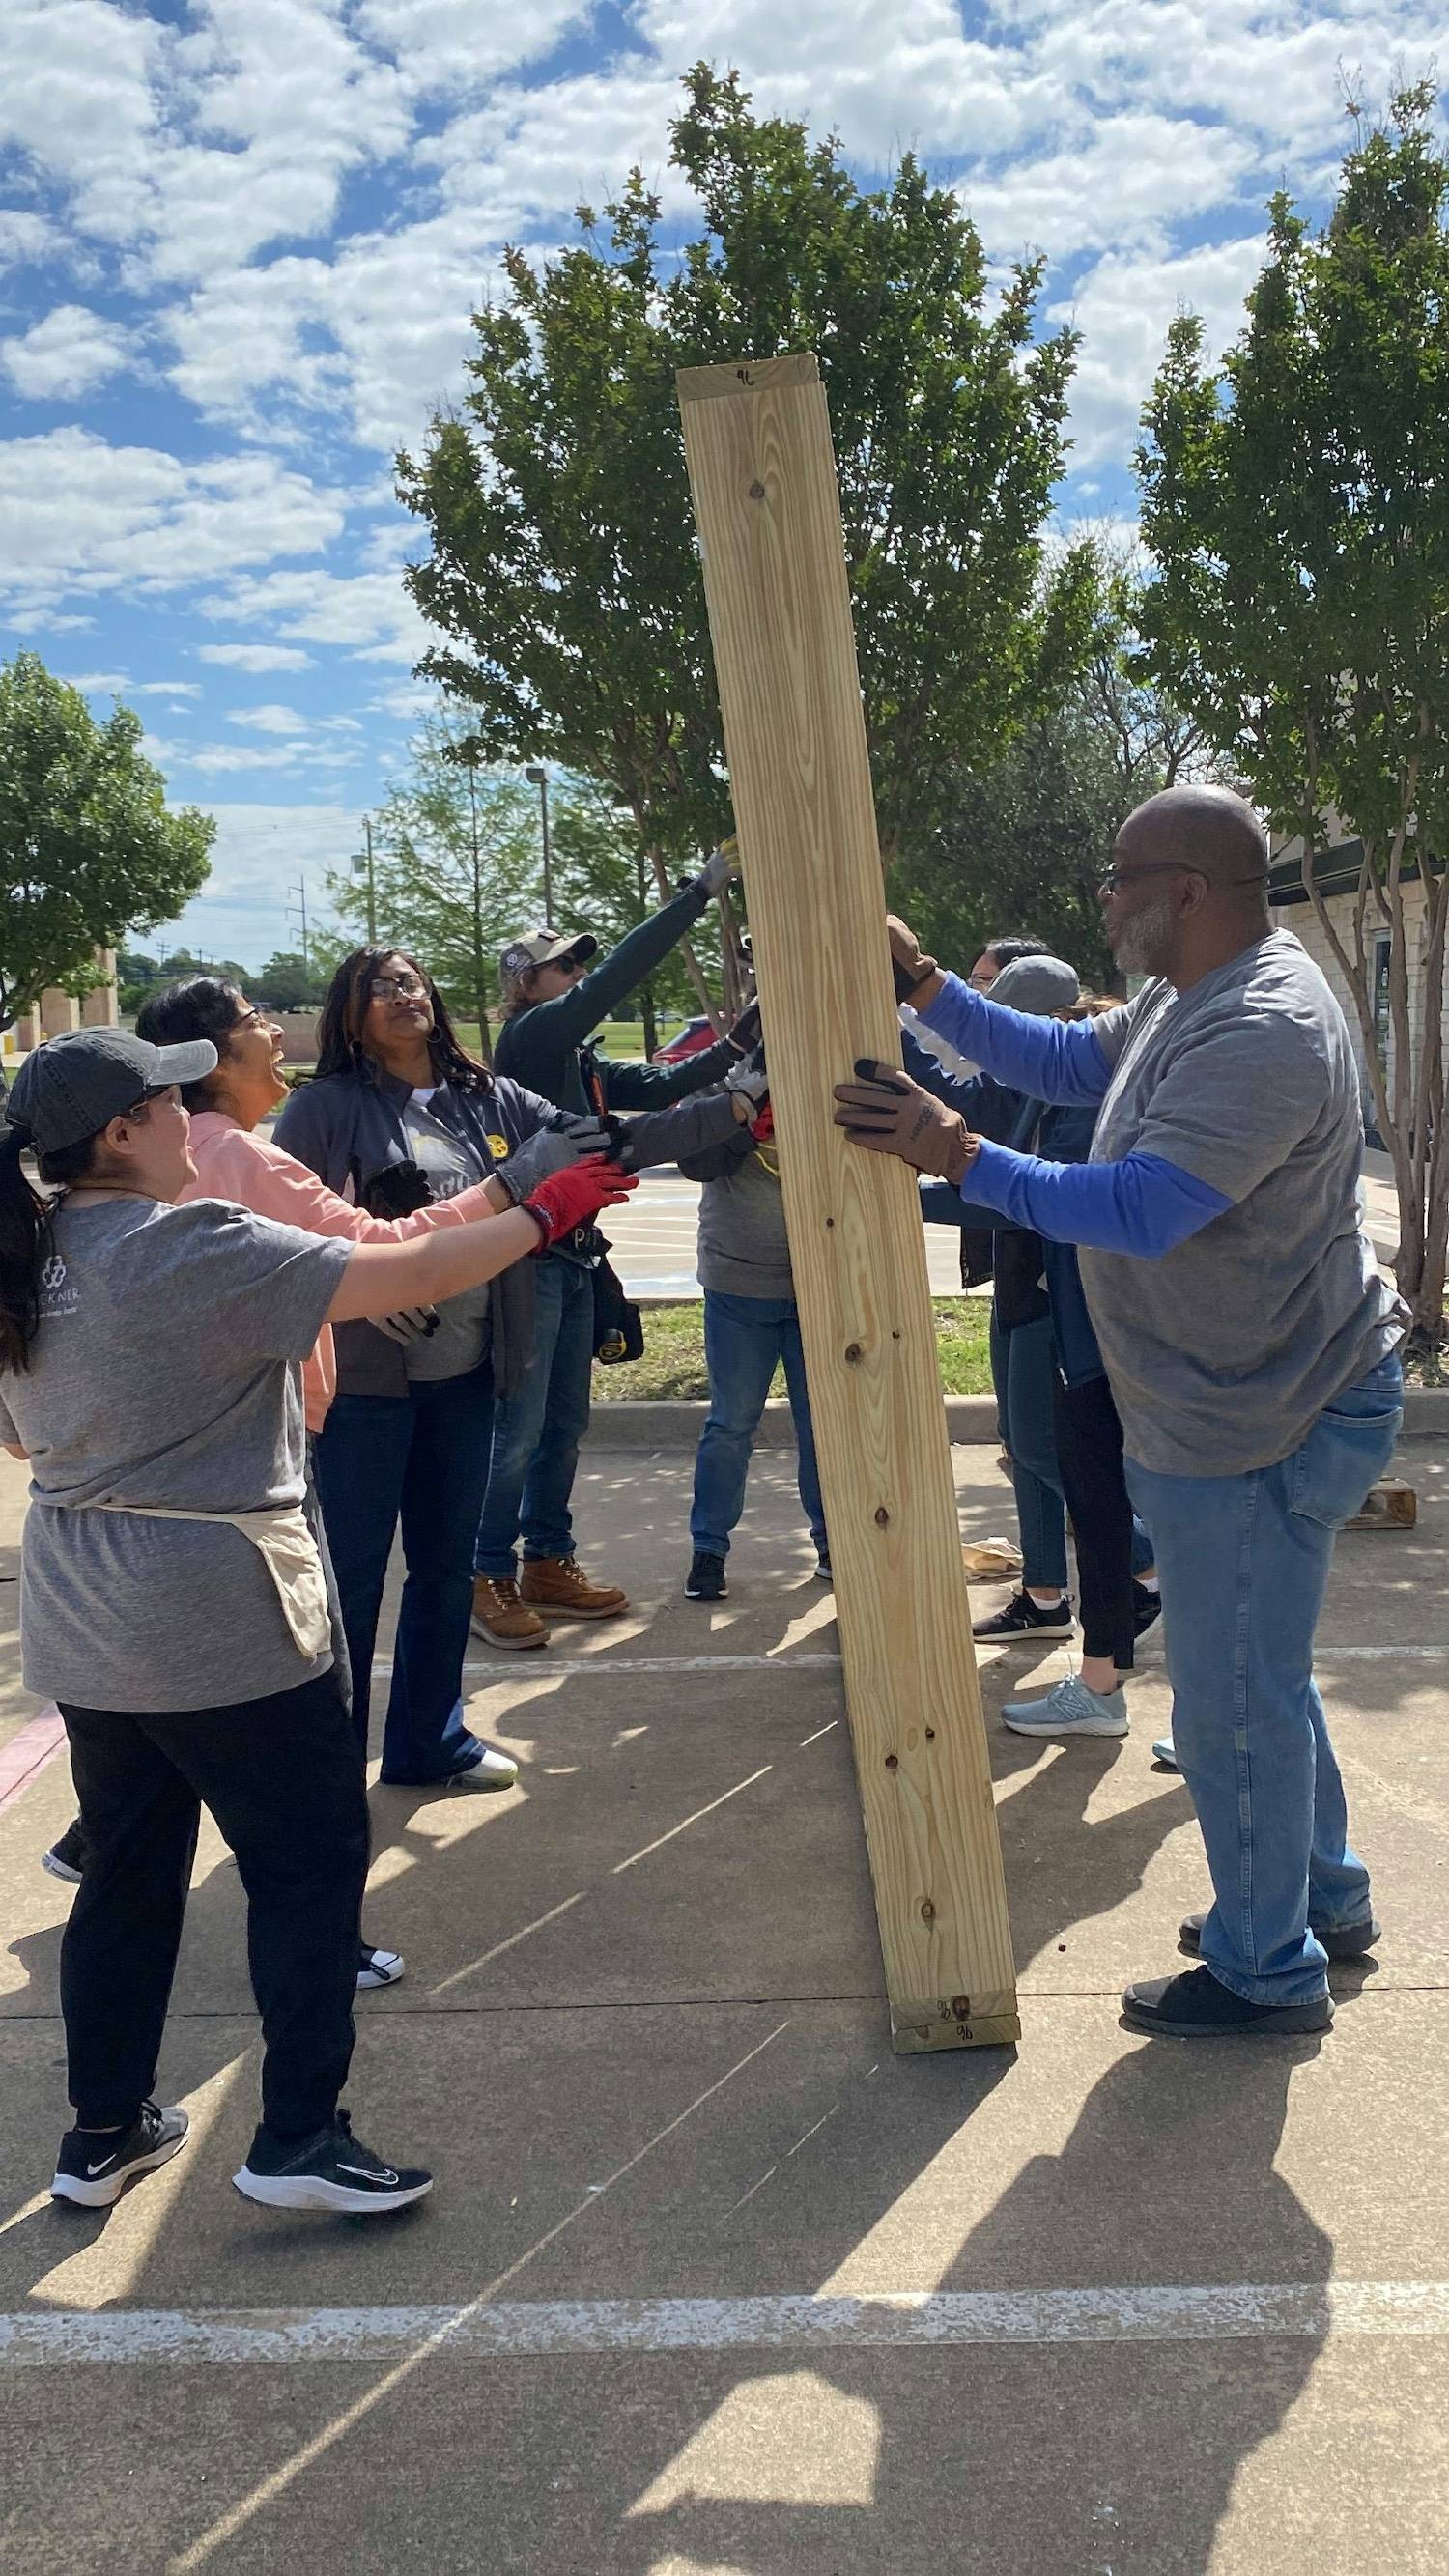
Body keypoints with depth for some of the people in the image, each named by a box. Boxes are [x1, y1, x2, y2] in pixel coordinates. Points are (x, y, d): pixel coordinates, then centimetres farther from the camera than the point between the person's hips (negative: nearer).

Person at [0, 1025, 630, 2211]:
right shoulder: (195, 1249, -19)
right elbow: (407, 1276, -20)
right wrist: (544, 1213, -8)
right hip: (223, 1622, -8)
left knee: (128, 1871, 18)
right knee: (310, 1861, 6)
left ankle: (105, 2133, 29)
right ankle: (299, 2137, 12)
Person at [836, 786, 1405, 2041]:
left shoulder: (1264, 1032, -27)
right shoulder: (1193, 997, 6)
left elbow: (1141, 1209, -34)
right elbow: (1066, 1060, 15)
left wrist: (958, 1153, -33)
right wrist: (932, 989, 6)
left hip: (1266, 1427, -11)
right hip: (1235, 1406, 11)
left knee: (1234, 1701, 3)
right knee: (1261, 1671, 24)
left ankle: (1268, 1969, 22)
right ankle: (1324, 1897, 43)